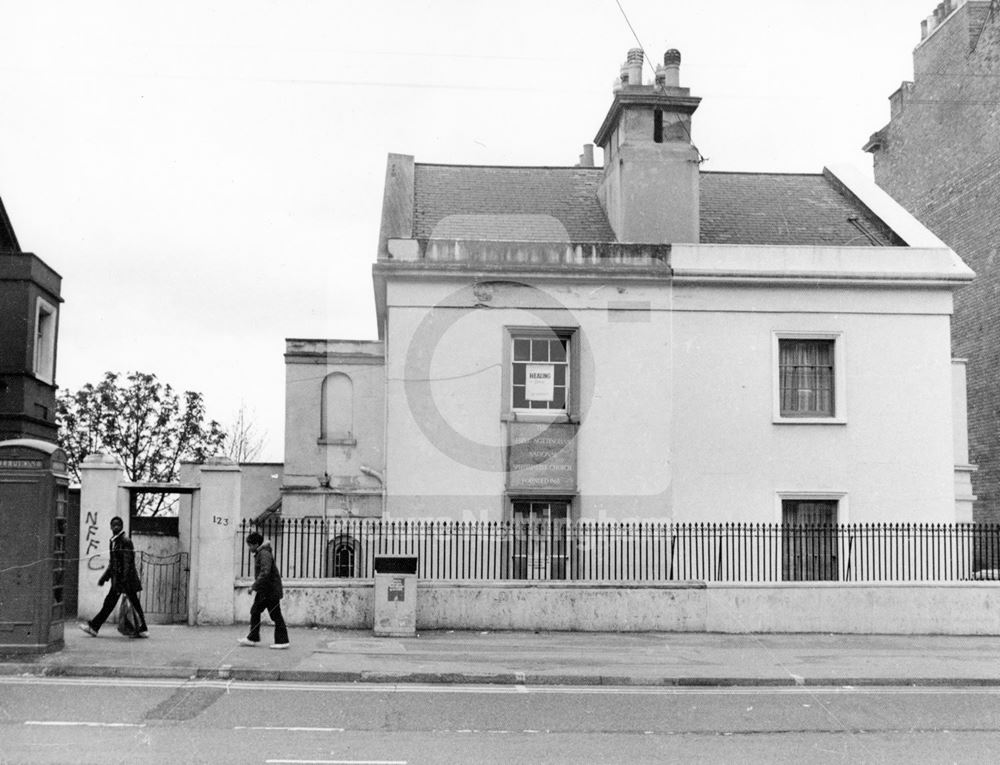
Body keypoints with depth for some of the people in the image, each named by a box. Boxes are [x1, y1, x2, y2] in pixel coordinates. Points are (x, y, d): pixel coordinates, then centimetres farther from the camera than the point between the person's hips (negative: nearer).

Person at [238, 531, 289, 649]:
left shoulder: (264, 554, -19)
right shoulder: (259, 554, 12)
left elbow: (265, 573, -28)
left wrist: (254, 586, -28)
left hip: (271, 590, -10)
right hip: (264, 590, 10)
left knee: (275, 615, -5)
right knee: (255, 611, 11)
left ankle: (282, 641, 1)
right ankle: (252, 638, 15)